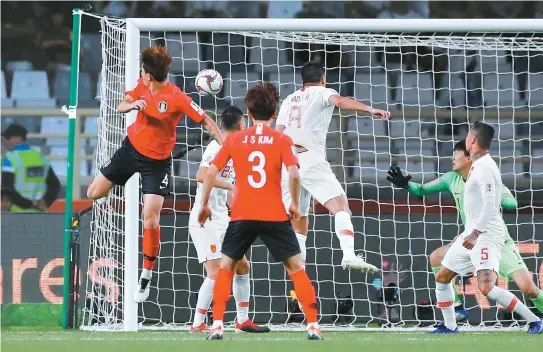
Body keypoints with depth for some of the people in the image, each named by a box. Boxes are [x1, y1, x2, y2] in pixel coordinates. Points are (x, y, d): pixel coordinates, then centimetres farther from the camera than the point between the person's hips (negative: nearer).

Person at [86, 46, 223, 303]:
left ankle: (146, 278, 2)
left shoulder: (177, 98, -24)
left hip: (157, 161, -5)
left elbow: (206, 121, -20)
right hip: (131, 146, 5)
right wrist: (132, 105, -25)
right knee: (94, 193, 9)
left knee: (150, 220, -13)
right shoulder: (143, 86, -7)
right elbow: (121, 107, -1)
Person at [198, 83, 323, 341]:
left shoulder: (234, 140, 6)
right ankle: (312, 326, -1)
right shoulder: (282, 140, 0)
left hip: (242, 215, 1)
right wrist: (295, 204, 2)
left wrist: (204, 204, 13)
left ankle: (217, 326, 5)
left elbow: (210, 172, 2)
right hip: (274, 215, -1)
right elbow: (293, 174, -13)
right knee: (296, 267, 8)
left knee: (226, 268, 15)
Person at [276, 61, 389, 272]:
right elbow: (340, 101, -13)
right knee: (340, 205, -15)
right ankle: (349, 254, -38)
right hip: (310, 159, -6)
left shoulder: (289, 100, 25)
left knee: (298, 223, 13)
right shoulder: (321, 93, 9)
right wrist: (370, 110, -26)